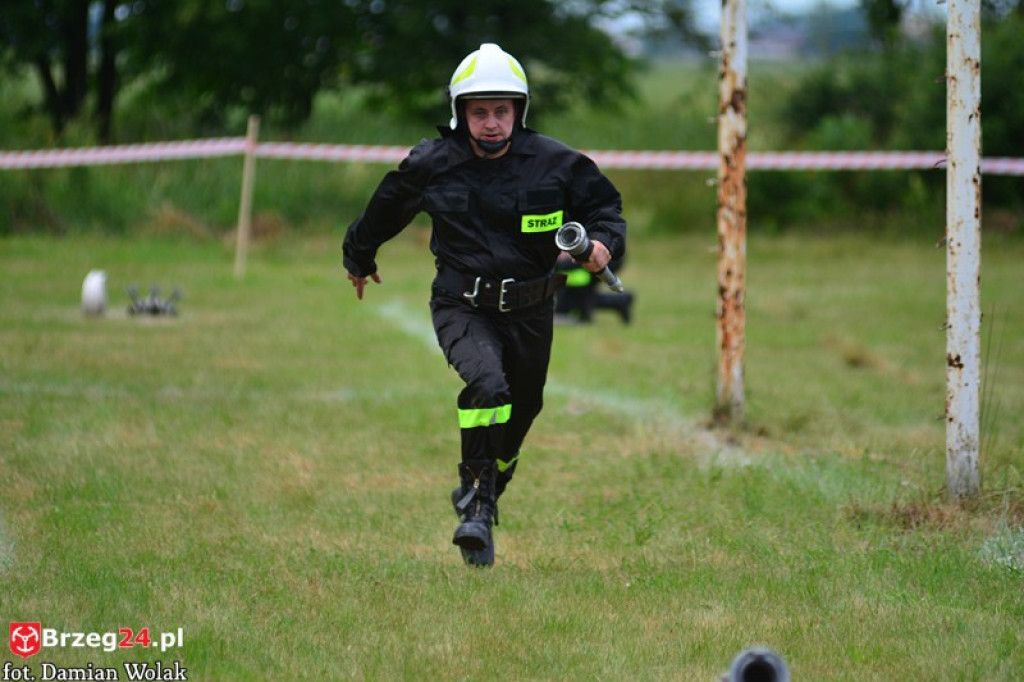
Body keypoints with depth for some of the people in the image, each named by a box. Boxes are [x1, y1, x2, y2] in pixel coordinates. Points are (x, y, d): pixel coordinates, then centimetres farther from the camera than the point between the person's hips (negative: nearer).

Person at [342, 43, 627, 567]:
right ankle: (477, 503, -19)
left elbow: (604, 204, 7)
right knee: (488, 385, -30)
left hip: (529, 311, 3)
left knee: (521, 409, 17)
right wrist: (358, 259, 27)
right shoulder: (432, 165, -7)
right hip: (462, 307, -3)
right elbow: (383, 210, 12)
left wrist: (603, 241, -16)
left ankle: (487, 484, 47)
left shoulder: (555, 163, -7)